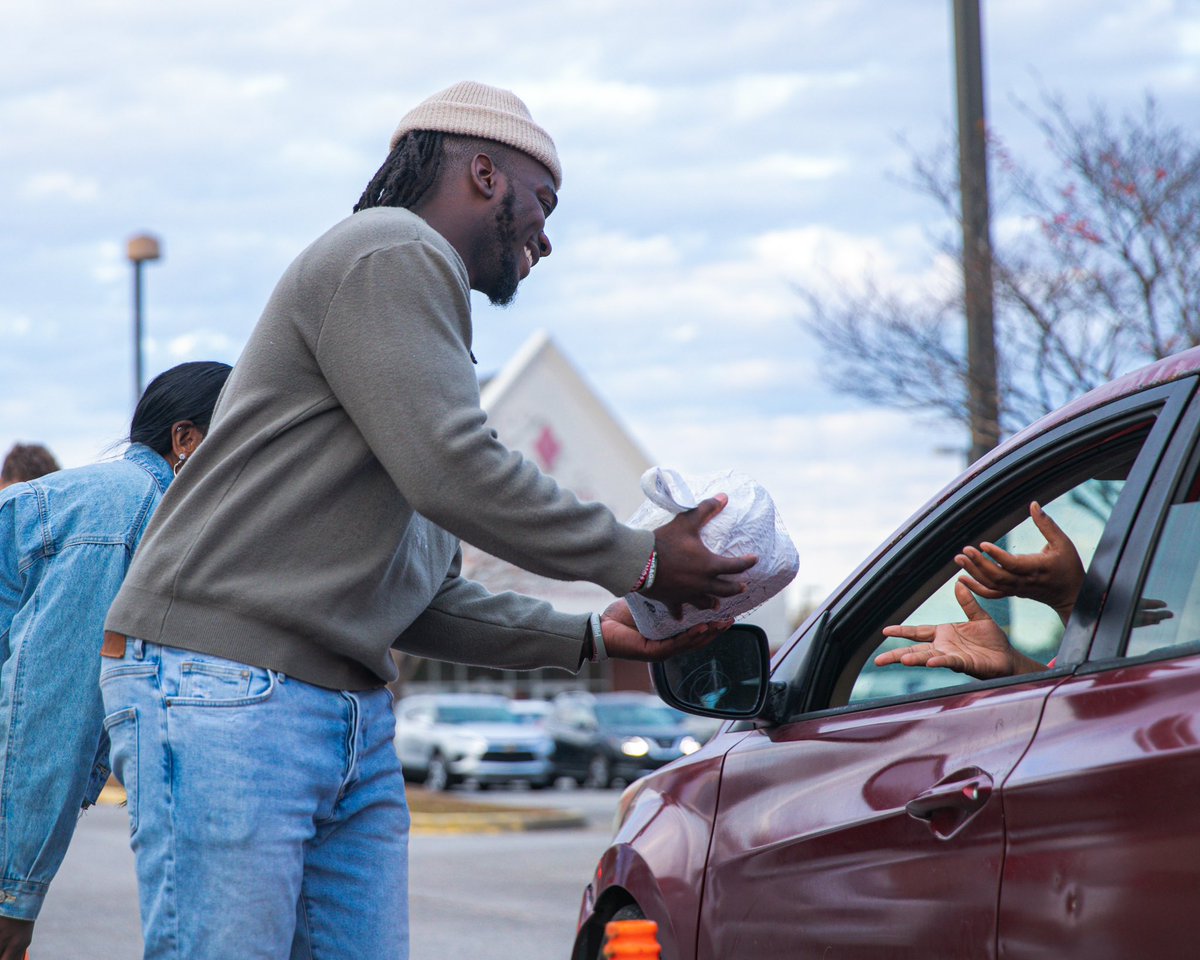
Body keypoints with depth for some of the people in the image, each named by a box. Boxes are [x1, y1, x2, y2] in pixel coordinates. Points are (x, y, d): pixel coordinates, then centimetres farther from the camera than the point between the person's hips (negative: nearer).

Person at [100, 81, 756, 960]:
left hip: (355, 719, 10)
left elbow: (425, 601, 25)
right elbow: (451, 471, -16)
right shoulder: (392, 250, -4)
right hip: (226, 689, -10)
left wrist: (591, 638, 16)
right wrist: (640, 561, -6)